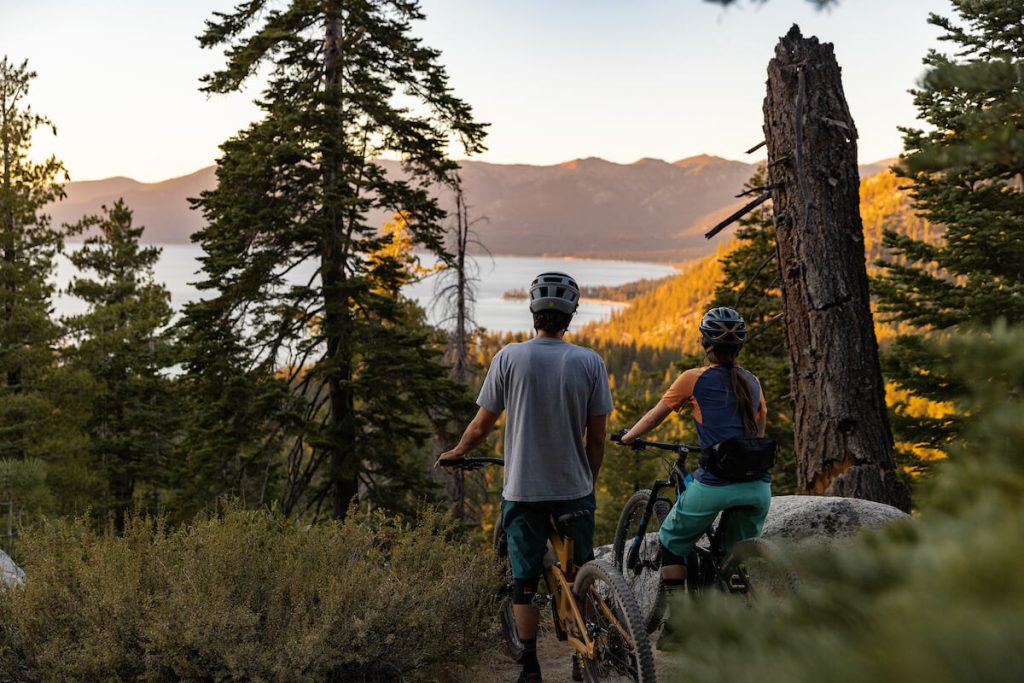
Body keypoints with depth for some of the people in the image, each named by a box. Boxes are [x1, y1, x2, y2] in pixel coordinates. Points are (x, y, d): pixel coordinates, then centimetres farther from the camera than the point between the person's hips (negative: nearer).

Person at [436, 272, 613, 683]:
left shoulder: (509, 358, -7)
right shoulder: (590, 362, -5)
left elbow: (482, 425, -3)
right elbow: (597, 436, -1)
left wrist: (454, 454, 16)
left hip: (523, 489, -1)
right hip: (574, 488, 1)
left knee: (525, 582, 7)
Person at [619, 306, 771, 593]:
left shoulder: (694, 379, 1)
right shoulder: (752, 382, 15)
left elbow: (654, 417, 13)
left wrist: (627, 437, 31)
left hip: (715, 483, -4)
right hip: (758, 487, 5)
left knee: (672, 543, 18)